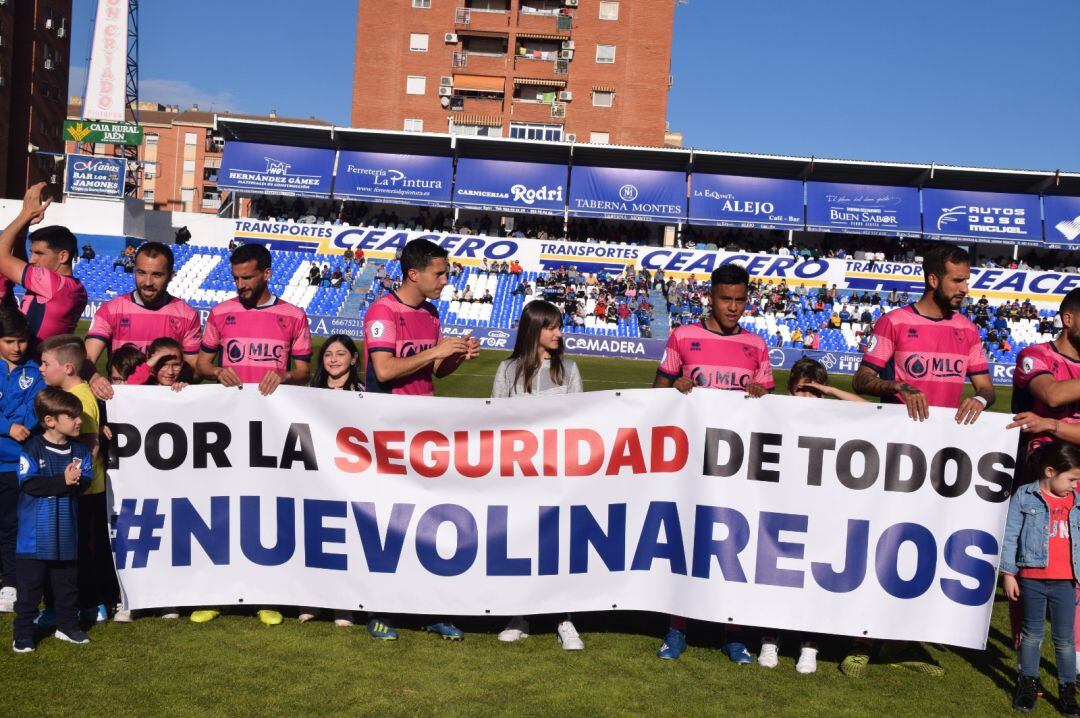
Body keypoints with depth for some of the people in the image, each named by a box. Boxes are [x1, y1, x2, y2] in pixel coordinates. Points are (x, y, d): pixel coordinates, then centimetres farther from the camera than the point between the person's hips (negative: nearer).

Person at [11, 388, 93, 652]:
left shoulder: (80, 450, 5)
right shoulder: (32, 449, -11)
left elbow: (86, 481, -3)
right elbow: (29, 484, -19)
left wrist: (76, 480, -24)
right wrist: (63, 481, -23)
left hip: (66, 532, 5)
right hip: (36, 533, -5)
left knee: (67, 581, 15)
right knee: (30, 585, 4)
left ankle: (67, 625, 29)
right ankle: (23, 633, 14)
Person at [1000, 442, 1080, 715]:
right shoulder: (1025, 496, -5)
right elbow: (1010, 535, -4)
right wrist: (1008, 573, -5)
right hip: (1032, 578, -2)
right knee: (1033, 633, 11)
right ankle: (1028, 684, 24)